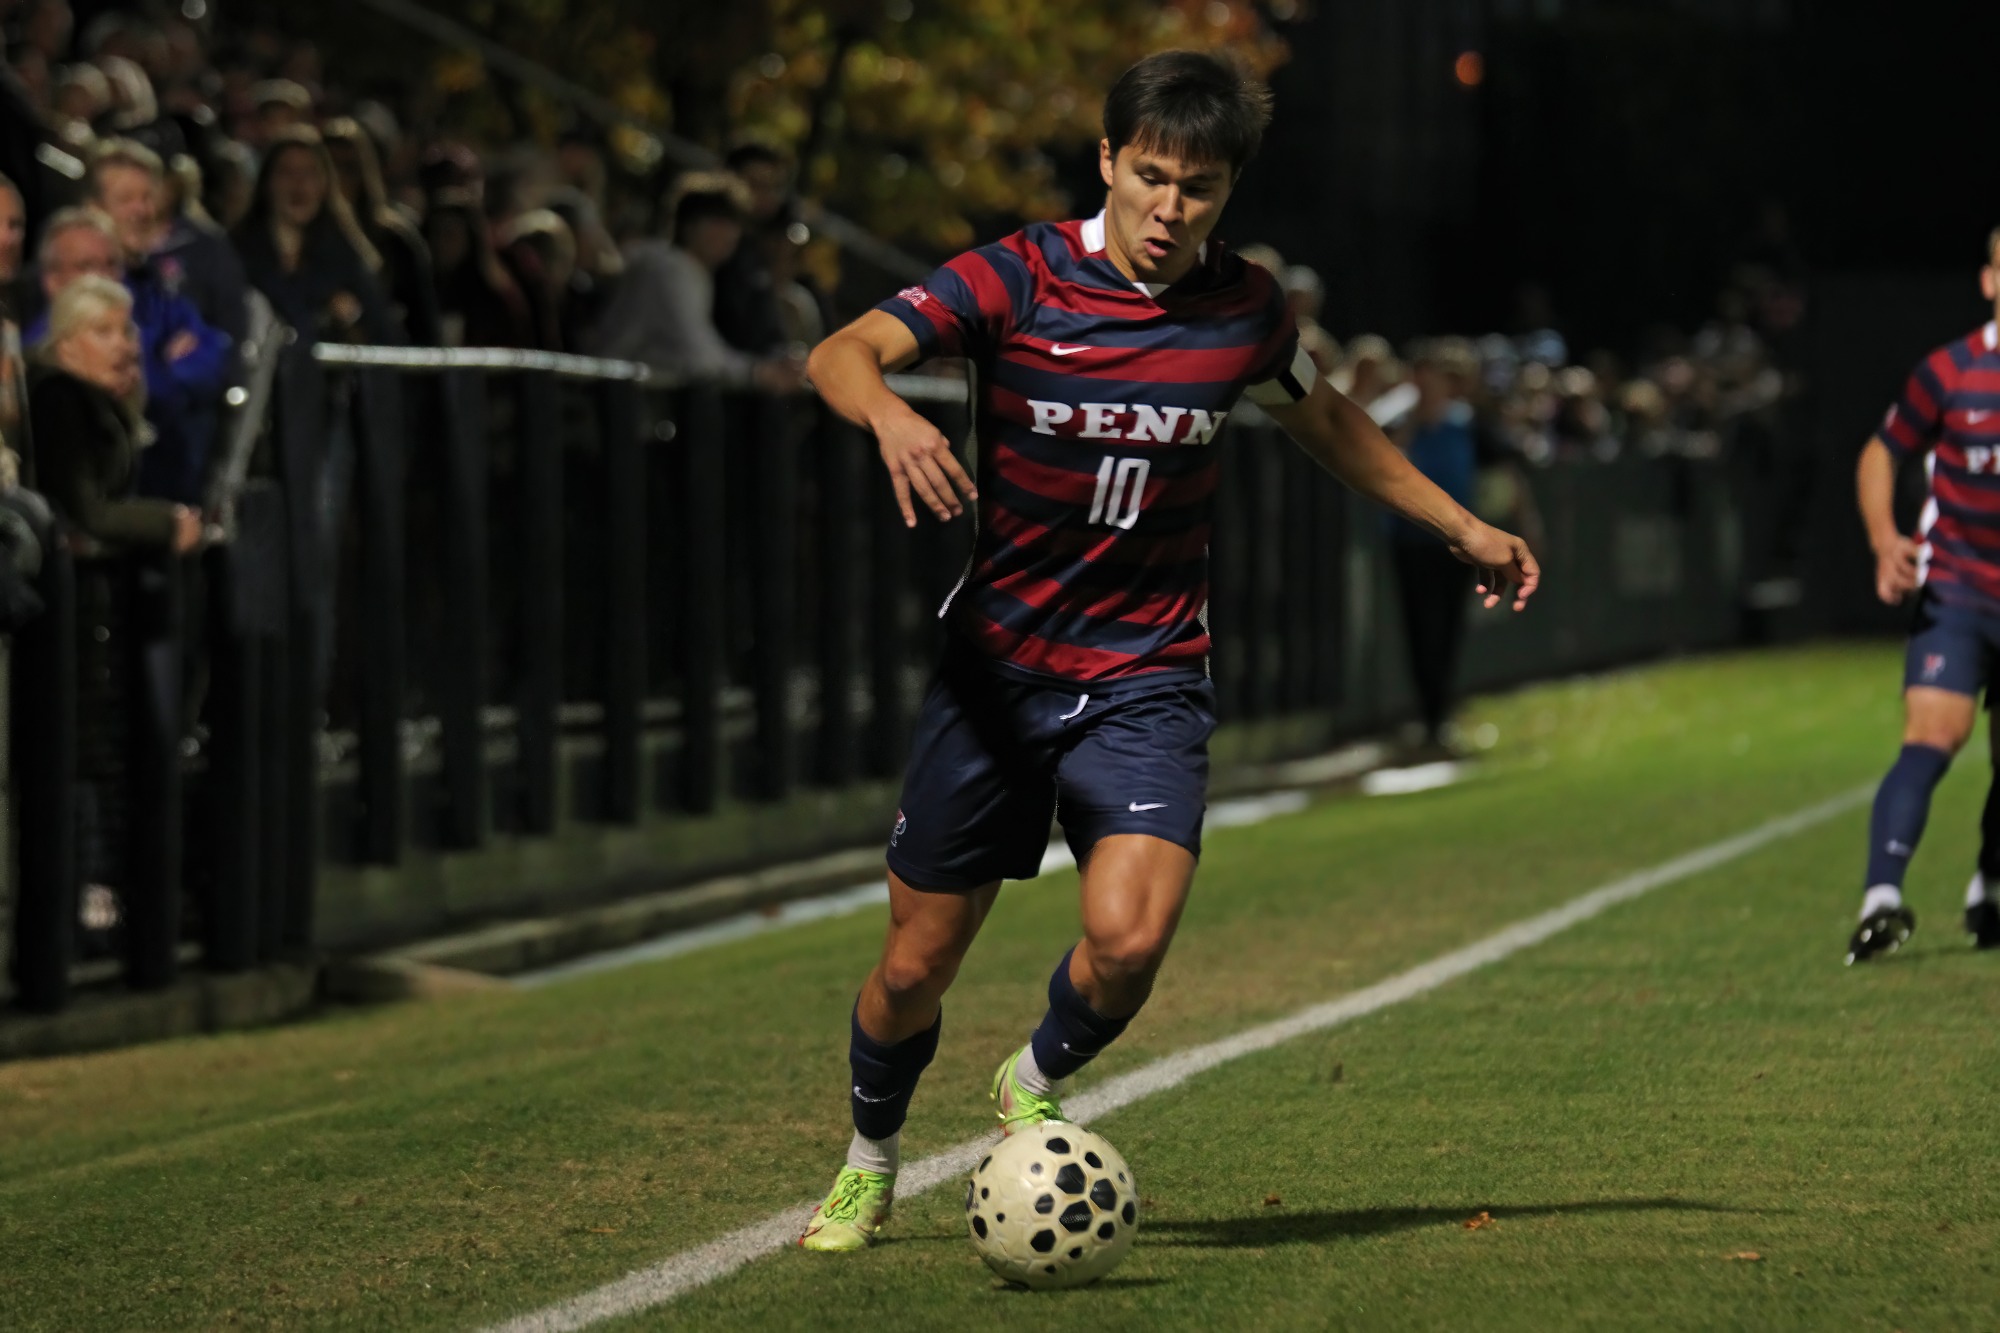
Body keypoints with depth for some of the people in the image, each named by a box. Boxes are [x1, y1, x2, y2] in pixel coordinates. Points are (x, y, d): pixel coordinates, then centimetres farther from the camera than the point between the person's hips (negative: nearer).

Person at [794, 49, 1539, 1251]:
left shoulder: (1246, 309, -2)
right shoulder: (1020, 280, -11)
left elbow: (1327, 420, 20)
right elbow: (843, 354, -23)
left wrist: (1462, 527, 23)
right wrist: (891, 412, -45)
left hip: (1149, 679, 1)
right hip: (996, 667, -1)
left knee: (1128, 940, -22)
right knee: (918, 964, 5)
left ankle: (1039, 1085, 12)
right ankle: (870, 1166, 35)